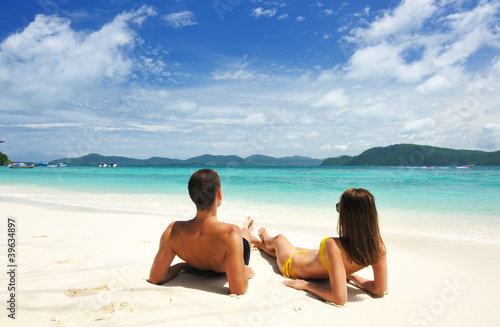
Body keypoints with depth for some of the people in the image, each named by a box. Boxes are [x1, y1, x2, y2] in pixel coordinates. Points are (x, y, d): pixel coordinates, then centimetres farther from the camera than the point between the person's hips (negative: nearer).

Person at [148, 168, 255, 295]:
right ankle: (247, 230, 71)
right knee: (244, 232, 32)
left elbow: (154, 279, -25)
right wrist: (246, 273, -21)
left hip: (201, 269, 2)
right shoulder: (230, 233, -49)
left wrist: (181, 265, -8)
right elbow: (238, 290, -43)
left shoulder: (173, 230, -36)